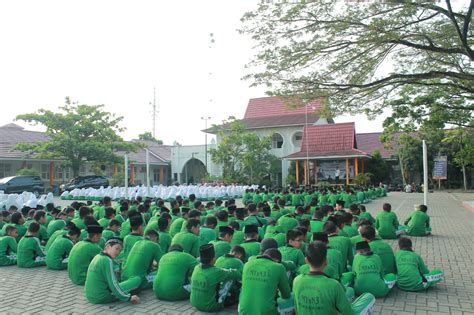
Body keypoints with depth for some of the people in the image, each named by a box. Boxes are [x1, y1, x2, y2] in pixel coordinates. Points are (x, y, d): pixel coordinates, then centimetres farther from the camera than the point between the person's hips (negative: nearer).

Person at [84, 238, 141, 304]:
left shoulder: (97, 257, 9)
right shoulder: (107, 260, -18)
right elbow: (113, 285, -21)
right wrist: (129, 297, -14)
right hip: (102, 298, -9)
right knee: (137, 279, -9)